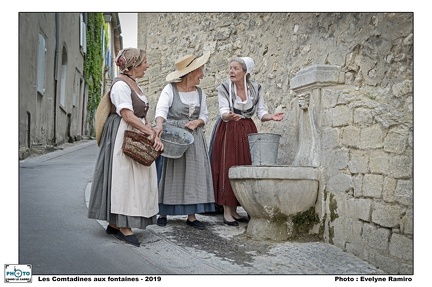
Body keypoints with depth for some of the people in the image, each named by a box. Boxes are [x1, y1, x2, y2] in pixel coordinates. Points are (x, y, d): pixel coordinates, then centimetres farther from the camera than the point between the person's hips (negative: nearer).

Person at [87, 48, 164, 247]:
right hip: (122, 136, -10)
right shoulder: (121, 84, -11)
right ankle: (124, 227, -3)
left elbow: (142, 116, 14)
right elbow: (127, 115, -20)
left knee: (133, 179, 8)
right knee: (123, 177, -7)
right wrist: (151, 132, -18)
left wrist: (153, 133, -1)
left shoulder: (134, 85, 18)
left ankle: (115, 223, 15)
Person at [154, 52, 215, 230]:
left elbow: (204, 115, 14)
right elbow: (161, 109, -18)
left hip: (194, 138, 5)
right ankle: (162, 212, 11)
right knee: (170, 174, 0)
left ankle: (191, 216, 6)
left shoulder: (199, 92, 10)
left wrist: (197, 122, -9)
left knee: (194, 174, 1)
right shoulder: (170, 89, -6)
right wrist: (159, 125, -38)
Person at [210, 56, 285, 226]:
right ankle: (227, 212, 1)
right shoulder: (224, 89, -5)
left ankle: (234, 211, 13)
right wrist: (230, 116, -37)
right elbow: (223, 111, -15)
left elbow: (261, 112, 1)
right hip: (228, 131, -3)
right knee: (227, 169, -6)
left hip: (247, 131, 3)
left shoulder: (256, 88, 2)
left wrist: (272, 116, -20)